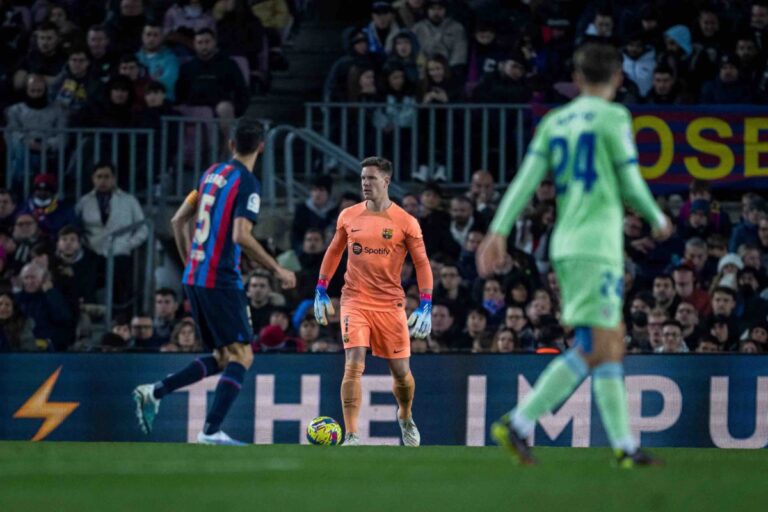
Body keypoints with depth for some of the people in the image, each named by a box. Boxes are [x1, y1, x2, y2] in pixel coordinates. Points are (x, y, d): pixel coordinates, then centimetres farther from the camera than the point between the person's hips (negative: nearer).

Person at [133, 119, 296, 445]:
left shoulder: (212, 173, 13)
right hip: (221, 281, -8)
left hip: (194, 278, 8)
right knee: (241, 355, -5)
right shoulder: (247, 184, -11)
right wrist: (277, 270, -14)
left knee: (222, 358, 15)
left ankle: (154, 392, 6)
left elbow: (178, 220, 18)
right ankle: (211, 431, -15)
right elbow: (241, 236, -22)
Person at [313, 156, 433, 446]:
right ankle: (351, 436, -17)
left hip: (390, 304, 0)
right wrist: (320, 291, 13)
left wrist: (425, 307, -10)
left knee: (401, 371, 8)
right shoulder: (348, 217, 4)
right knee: (353, 365, -17)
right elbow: (333, 252, 17)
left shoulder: (405, 222, -4)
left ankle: (405, 417, 39)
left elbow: (422, 264, -2)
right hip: (355, 301, 1)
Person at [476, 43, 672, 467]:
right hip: (597, 245, -8)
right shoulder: (613, 118, -5)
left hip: (565, 246, 8)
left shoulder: (554, 122, 12)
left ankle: (624, 446, 10)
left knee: (612, 343, 12)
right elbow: (631, 186, -4)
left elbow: (526, 178, 3)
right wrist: (658, 220, 14)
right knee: (595, 348, -10)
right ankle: (518, 423, -19)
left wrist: (498, 231, -1)